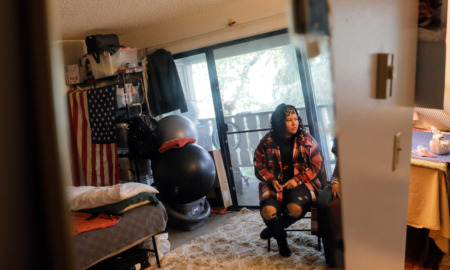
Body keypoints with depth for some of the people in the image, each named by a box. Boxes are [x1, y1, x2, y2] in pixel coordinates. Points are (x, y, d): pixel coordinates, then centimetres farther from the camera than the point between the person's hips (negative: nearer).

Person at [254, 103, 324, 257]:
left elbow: (317, 164, 0)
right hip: (275, 184, 1)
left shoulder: (306, 139, 1)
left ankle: (274, 228, 5)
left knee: (295, 208, -32)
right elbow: (259, 166, 8)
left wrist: (298, 179, -12)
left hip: (301, 182, 0)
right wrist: (271, 180, -11)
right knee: (268, 210, -28)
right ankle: (280, 238, 9)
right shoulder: (267, 142, 2)